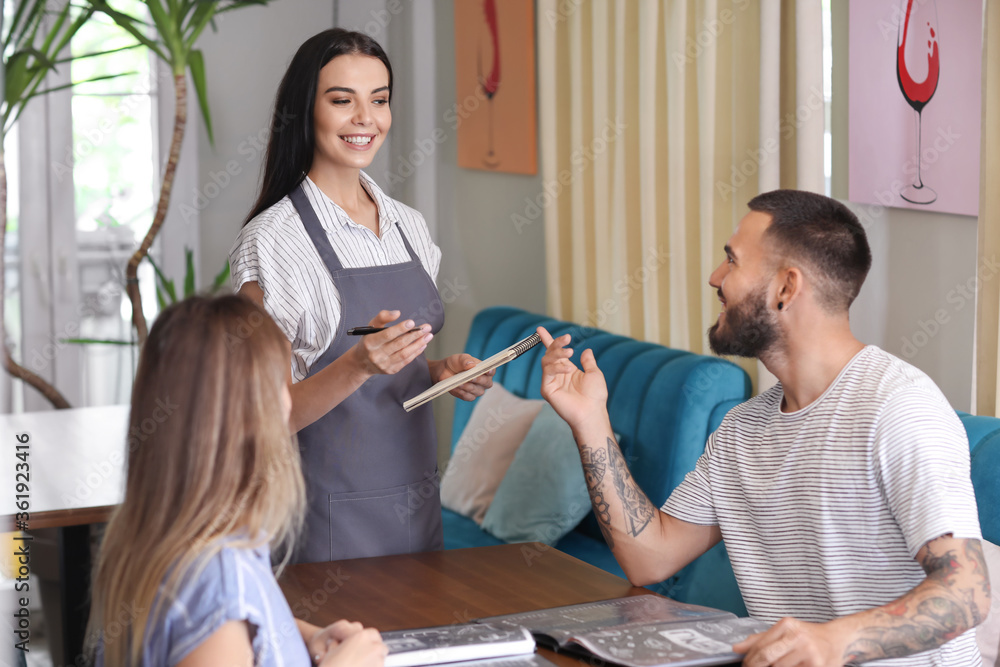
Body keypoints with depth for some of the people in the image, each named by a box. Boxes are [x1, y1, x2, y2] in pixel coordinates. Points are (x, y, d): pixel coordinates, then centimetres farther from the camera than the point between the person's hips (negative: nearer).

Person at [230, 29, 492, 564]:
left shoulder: (408, 226, 8)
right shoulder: (272, 239, -12)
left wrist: (443, 372, -1)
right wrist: (358, 365, -29)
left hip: (415, 499, 6)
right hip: (332, 514, -6)